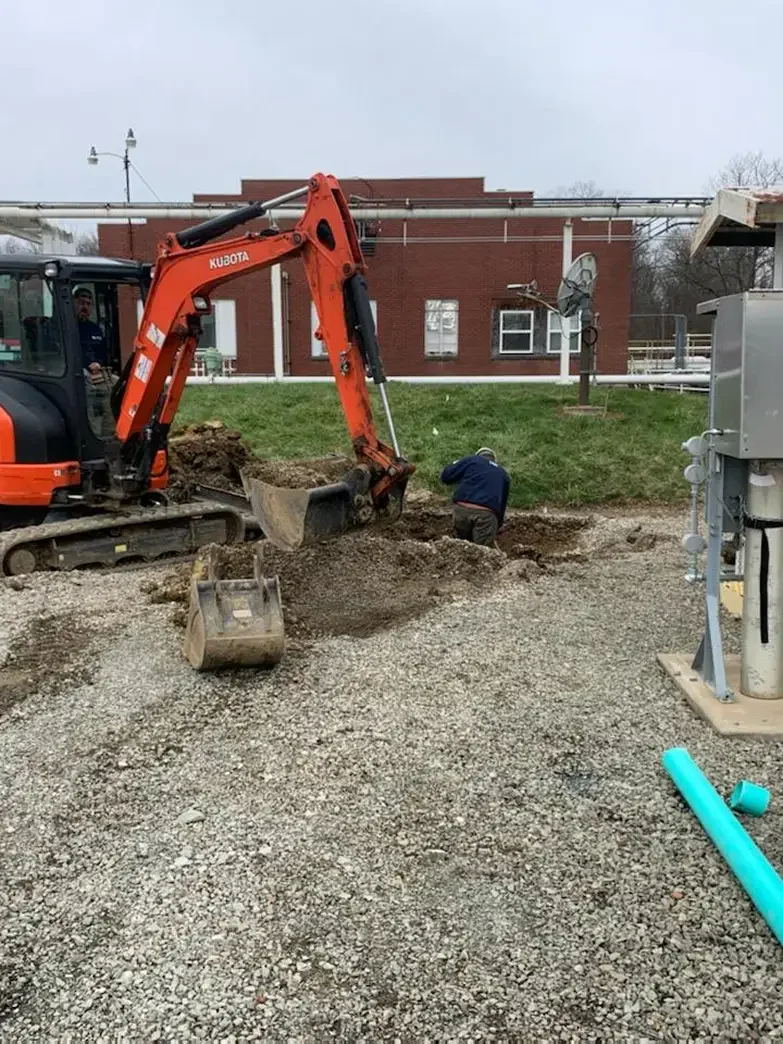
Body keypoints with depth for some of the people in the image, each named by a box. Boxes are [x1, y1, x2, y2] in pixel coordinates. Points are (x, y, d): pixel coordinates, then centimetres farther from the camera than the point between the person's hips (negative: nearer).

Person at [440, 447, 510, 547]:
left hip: (462, 509, 0)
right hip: (486, 514, 0)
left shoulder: (471, 460, 19)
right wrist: (497, 526, 32)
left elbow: (445, 476, 14)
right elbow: (502, 505, 26)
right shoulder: (503, 474, 28)